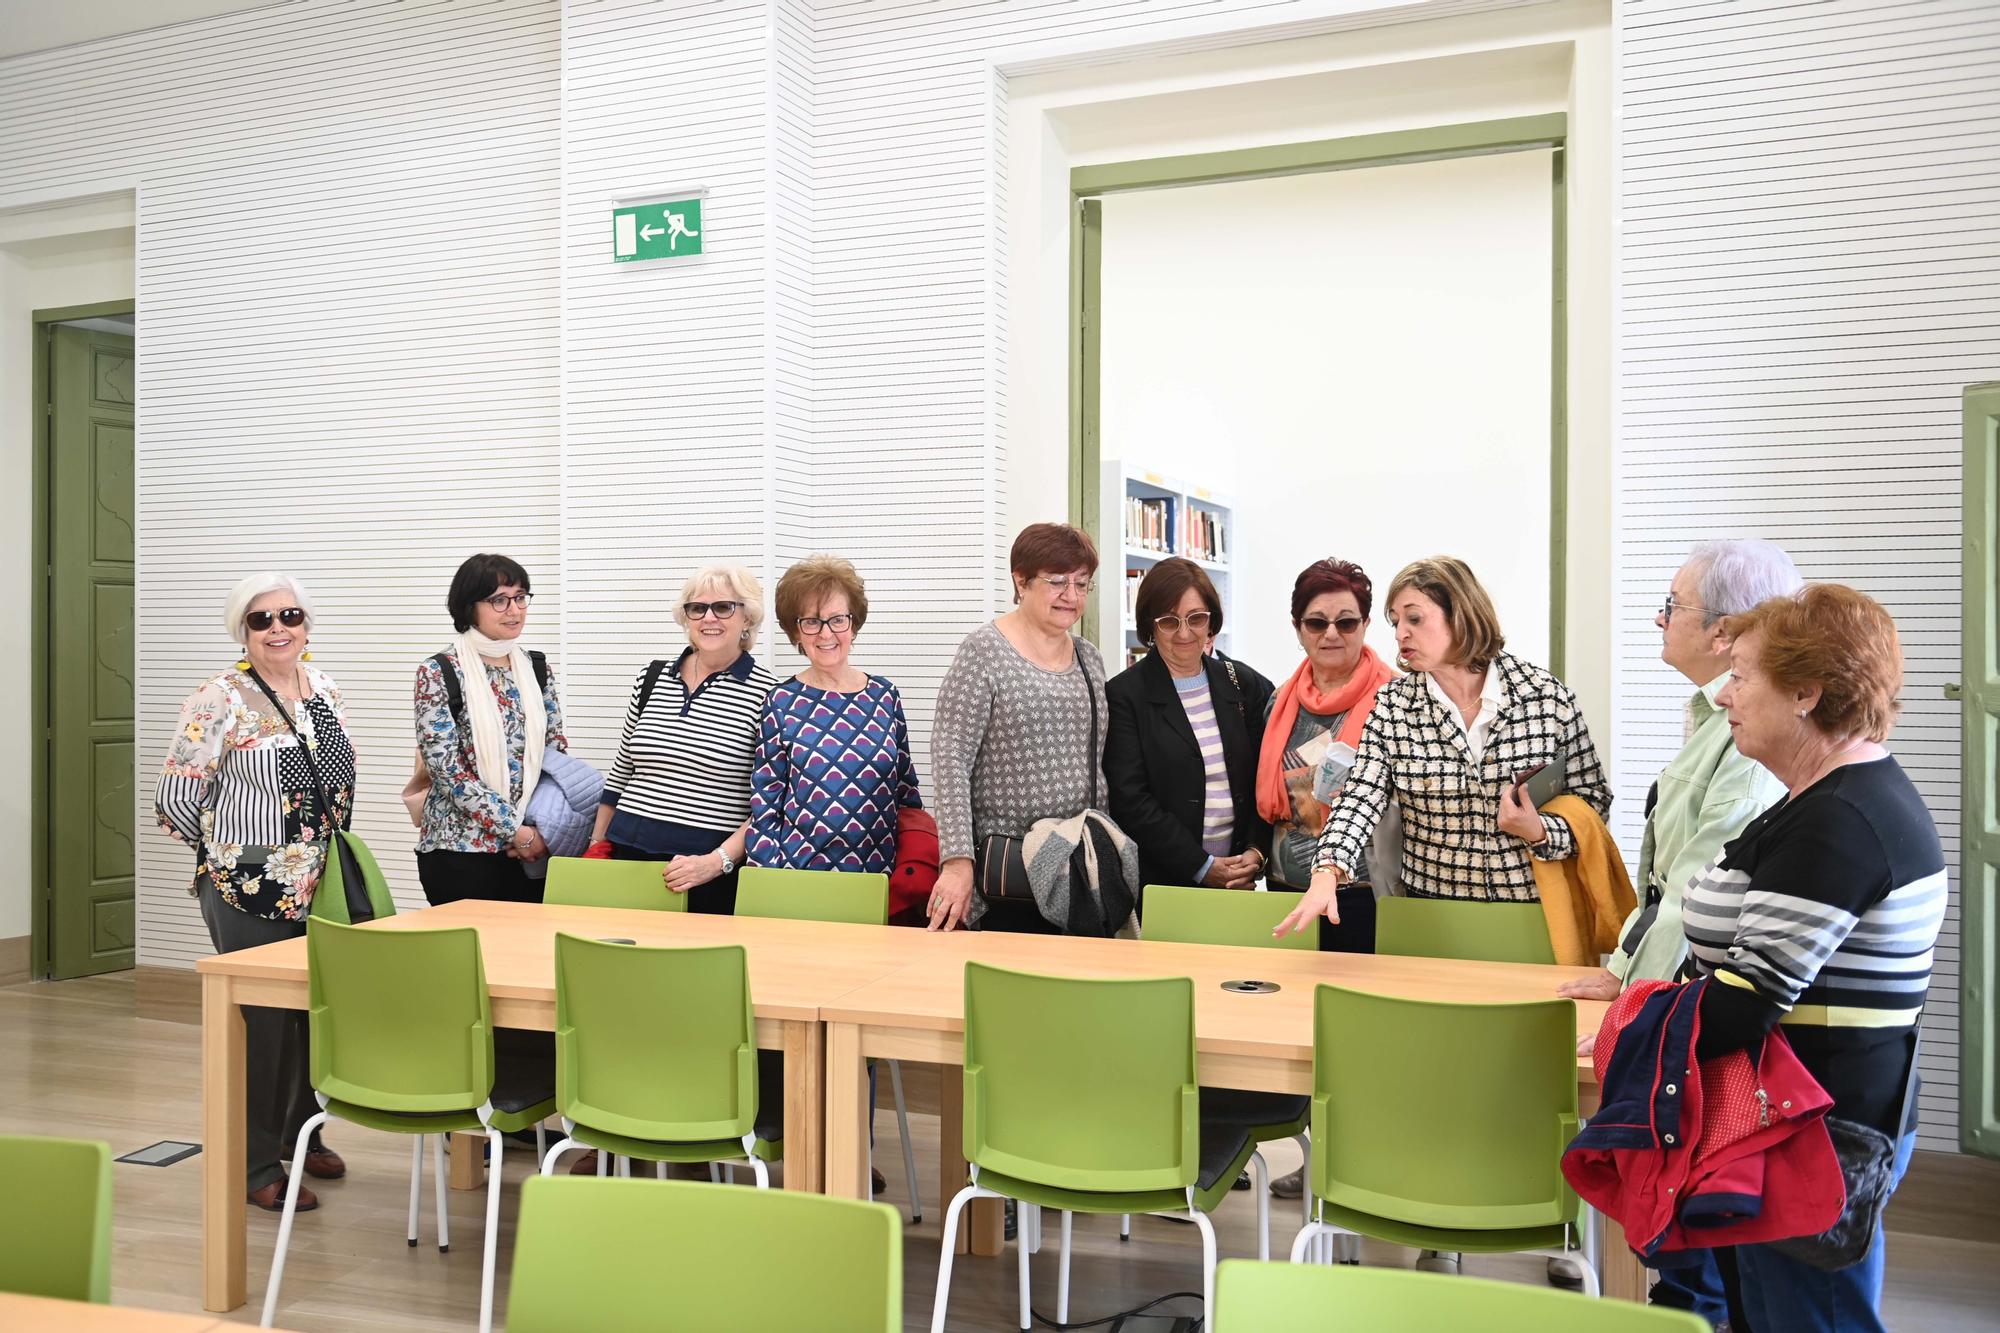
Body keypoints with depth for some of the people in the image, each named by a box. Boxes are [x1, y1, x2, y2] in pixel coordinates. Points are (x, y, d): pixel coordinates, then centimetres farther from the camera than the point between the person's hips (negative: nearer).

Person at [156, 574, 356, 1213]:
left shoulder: (324, 689, 8)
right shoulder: (221, 700, -11)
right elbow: (174, 800, -9)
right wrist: (231, 847, 1)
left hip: (322, 884, 6)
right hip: (250, 891, -6)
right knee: (264, 1019, -1)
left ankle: (301, 1131, 35)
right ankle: (258, 1167, 13)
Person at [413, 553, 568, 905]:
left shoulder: (537, 668, 8)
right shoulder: (437, 673, -7)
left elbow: (555, 750, 9)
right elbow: (446, 768, -12)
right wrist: (517, 830, -14)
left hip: (531, 851, 4)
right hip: (460, 849, -4)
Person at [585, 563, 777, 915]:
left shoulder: (767, 694, -7)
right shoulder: (651, 680, 9)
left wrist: (718, 860, -18)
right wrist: (597, 846, 15)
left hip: (715, 876, -4)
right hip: (630, 857, 4)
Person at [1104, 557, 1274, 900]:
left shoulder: (1246, 685, 8)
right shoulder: (1124, 694, -4)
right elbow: (1130, 801, -10)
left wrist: (1256, 851, -7)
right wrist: (1202, 867, -13)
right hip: (1158, 883, -3)